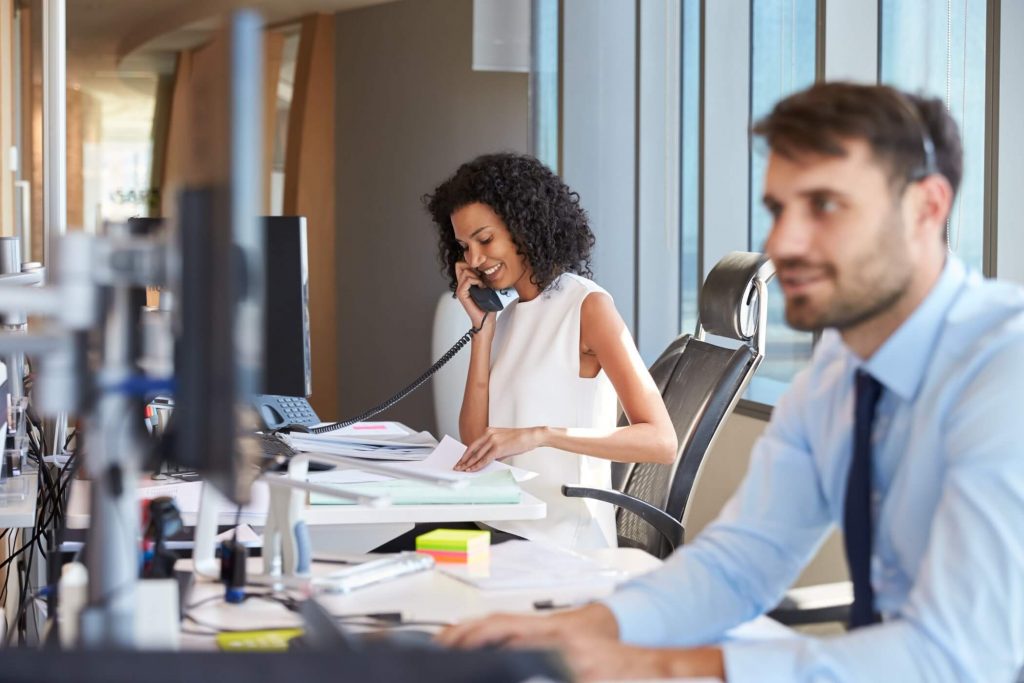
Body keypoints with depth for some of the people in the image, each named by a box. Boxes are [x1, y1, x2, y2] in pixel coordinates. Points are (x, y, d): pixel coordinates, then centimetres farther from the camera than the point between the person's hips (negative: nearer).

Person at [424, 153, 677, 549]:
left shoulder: (588, 306, -6)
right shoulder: (506, 316, 15)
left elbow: (661, 442, -16)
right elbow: (474, 439, 6)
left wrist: (540, 435, -27)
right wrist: (482, 327, 2)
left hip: (562, 542, -6)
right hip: (502, 525, 6)